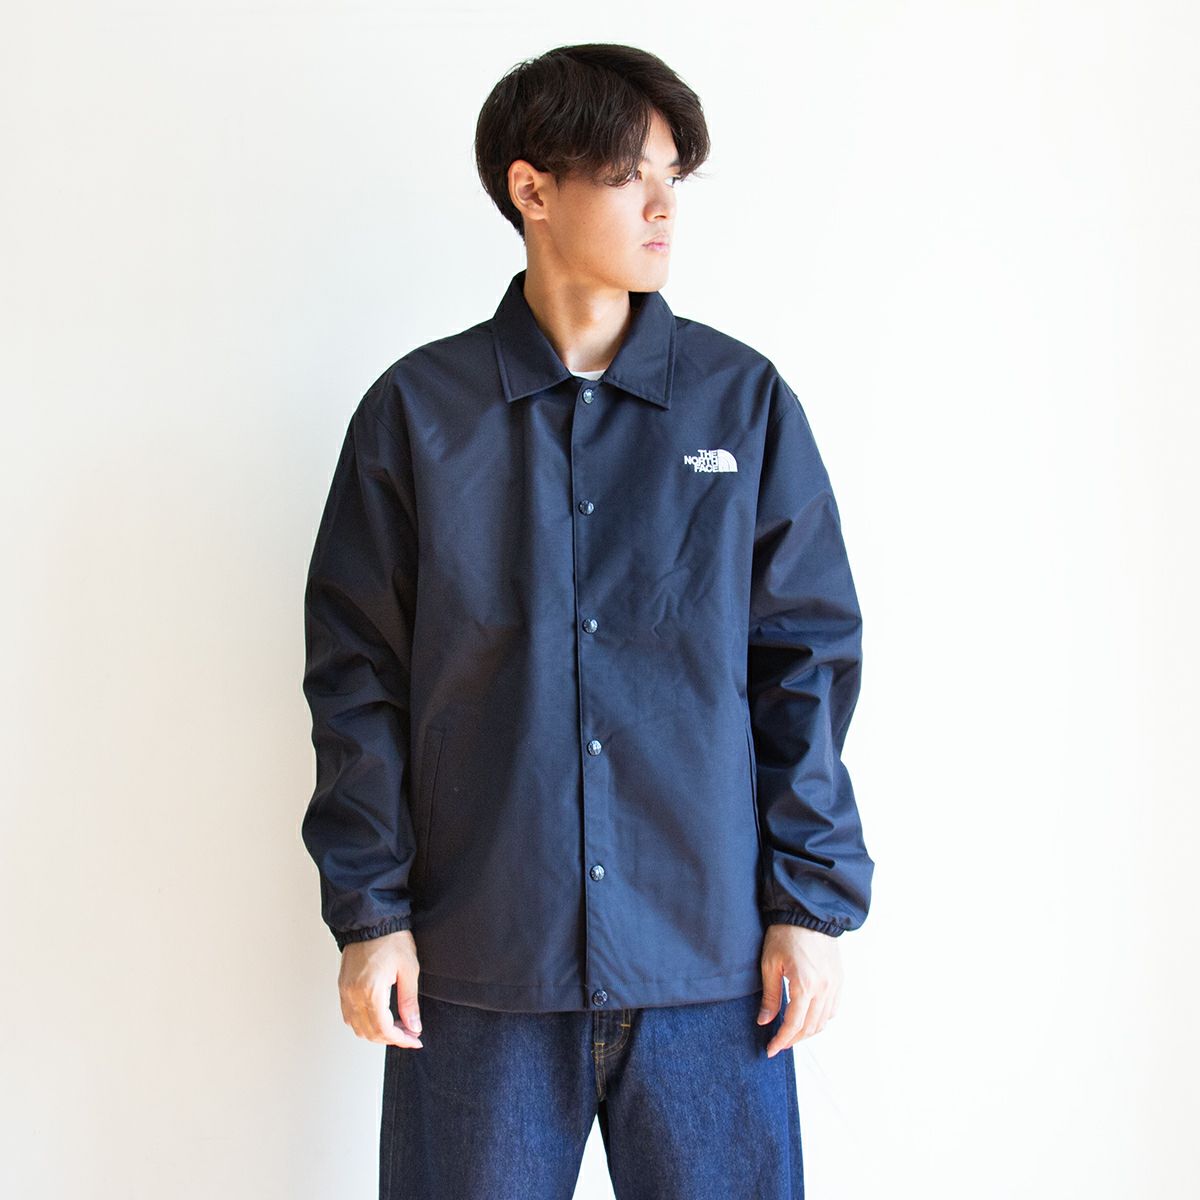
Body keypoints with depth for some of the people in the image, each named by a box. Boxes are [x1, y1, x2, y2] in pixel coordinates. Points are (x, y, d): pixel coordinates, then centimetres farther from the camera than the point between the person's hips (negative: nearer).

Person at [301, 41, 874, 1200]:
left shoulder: (745, 400, 3)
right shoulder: (418, 409, 1)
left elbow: (806, 658, 4)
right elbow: (358, 679, 3)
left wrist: (813, 900, 0)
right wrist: (367, 912, -1)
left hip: (709, 957, 1)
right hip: (475, 963, 0)